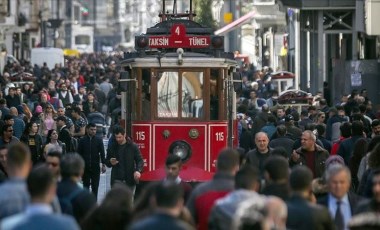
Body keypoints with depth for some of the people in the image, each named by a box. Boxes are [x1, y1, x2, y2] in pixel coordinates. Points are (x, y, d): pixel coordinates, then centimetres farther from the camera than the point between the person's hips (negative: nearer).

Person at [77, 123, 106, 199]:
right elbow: (79, 153, 4)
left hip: (95, 167, 0)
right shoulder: (82, 141, 3)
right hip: (85, 167, 0)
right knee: (86, 186, 5)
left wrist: (103, 164, -8)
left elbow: (102, 153, 1)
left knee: (95, 187, 0)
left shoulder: (99, 140, 3)